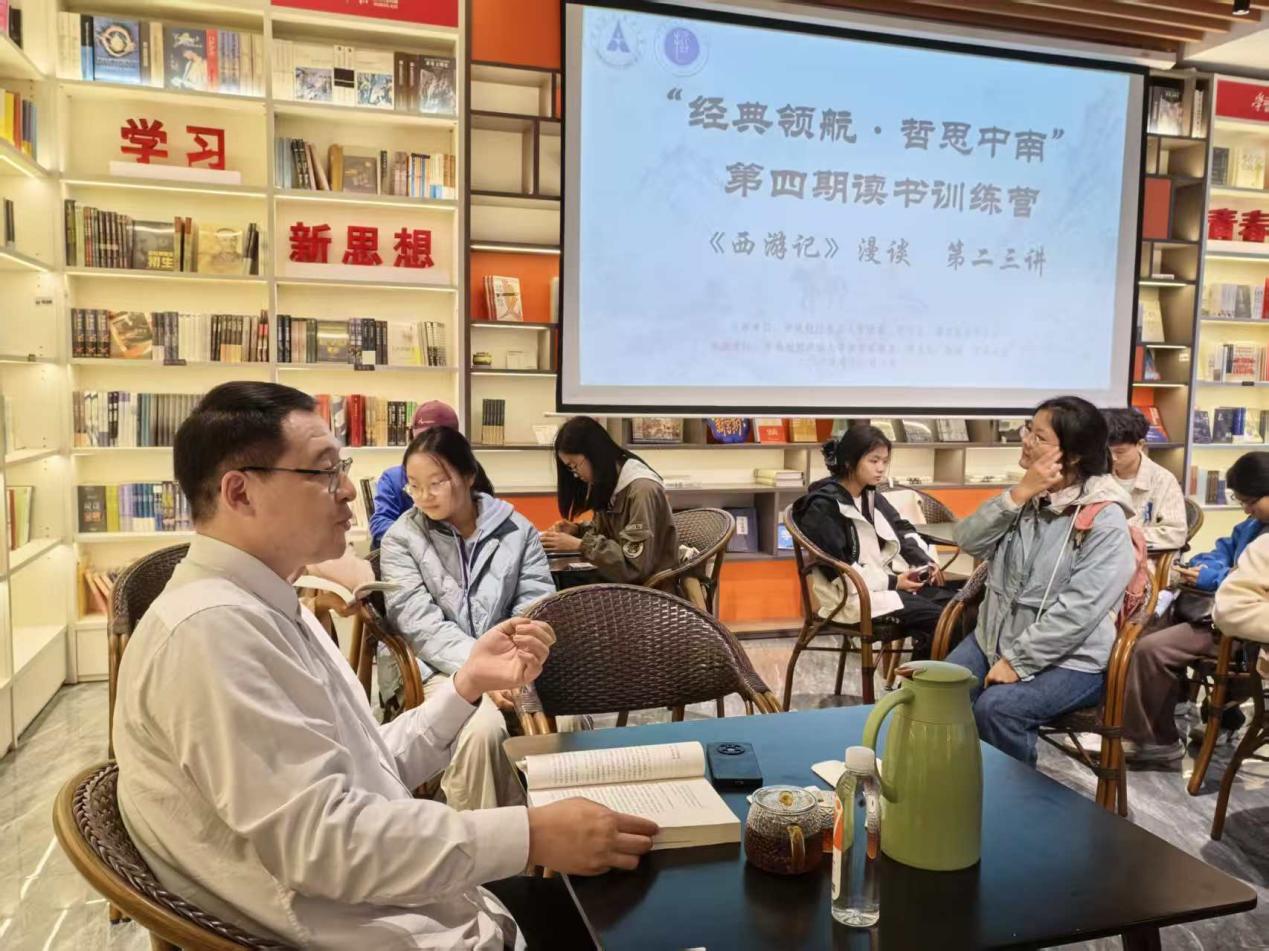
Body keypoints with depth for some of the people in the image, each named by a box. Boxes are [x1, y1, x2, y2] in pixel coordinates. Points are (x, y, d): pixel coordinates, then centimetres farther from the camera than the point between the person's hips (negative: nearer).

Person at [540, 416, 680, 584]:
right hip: (621, 579, 7)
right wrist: (577, 531, -2)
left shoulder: (642, 489, -21)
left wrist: (579, 545, -21)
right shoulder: (607, 484, 5)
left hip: (650, 586, -7)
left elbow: (634, 564, -24)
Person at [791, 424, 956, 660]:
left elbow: (903, 530, 20)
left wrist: (926, 561, 0)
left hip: (889, 580, 8)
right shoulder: (822, 507, -13)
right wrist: (892, 582, -18)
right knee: (936, 618, -23)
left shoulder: (872, 497, 13)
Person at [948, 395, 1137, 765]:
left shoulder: (1105, 519, -16)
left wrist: (1017, 661, -22)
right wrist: (1018, 495, -18)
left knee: (996, 708, -28)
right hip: (995, 636, 6)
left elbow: (1081, 609, -23)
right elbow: (968, 541, -6)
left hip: (1068, 658, -6)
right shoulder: (1029, 495, 6)